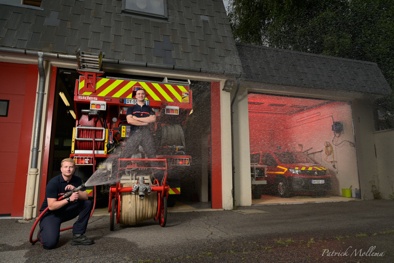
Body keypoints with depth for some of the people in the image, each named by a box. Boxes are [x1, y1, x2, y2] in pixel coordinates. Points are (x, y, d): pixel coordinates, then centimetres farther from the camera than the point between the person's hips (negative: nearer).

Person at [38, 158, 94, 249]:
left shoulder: (77, 180, -1)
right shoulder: (53, 183, -19)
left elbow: (85, 197, -8)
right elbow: (51, 206, -23)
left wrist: (75, 190, -24)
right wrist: (69, 199, -34)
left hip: (66, 211, 6)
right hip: (50, 213, -5)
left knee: (88, 203, -15)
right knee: (50, 243, -25)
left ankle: (78, 235, -9)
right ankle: (42, 233, 13)